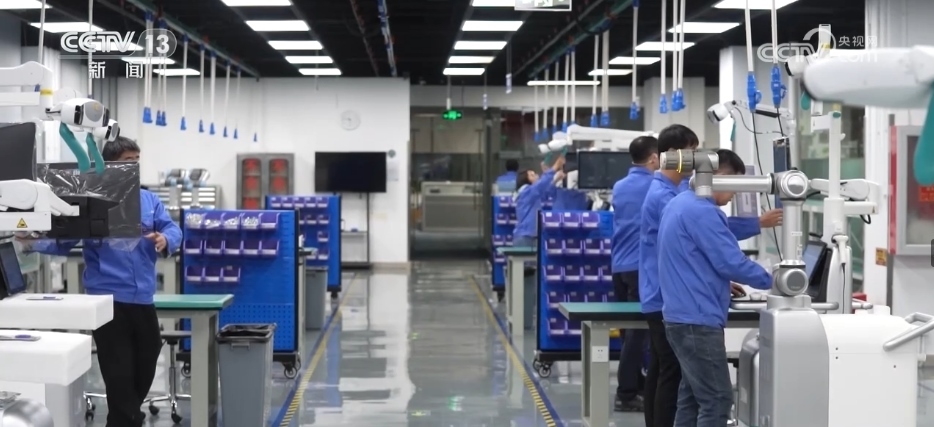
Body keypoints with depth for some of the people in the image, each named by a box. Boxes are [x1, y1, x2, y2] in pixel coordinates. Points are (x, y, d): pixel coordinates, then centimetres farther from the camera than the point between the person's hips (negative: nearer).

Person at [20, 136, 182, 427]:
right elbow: (63, 238, -3)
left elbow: (172, 229, 4)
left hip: (142, 298, 5)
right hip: (109, 299, -5)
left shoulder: (149, 200, 12)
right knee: (119, 370, -2)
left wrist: (165, 240, -19)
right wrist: (34, 244, -20)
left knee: (146, 362, 16)